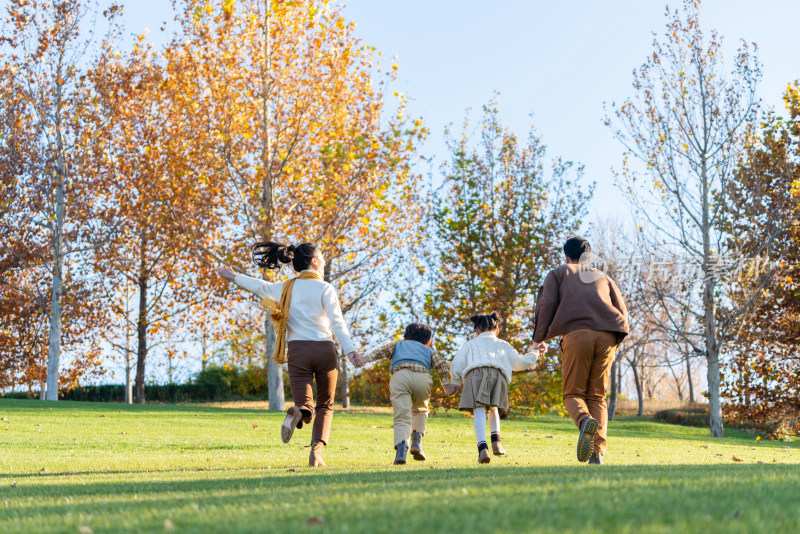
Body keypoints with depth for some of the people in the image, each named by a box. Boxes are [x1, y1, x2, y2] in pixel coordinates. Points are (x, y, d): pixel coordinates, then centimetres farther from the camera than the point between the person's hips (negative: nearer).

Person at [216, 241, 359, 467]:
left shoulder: (287, 288, 9)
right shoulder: (325, 289, -2)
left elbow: (260, 287, 26)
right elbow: (337, 323, -12)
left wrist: (234, 276, 43)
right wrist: (350, 351, -18)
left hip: (298, 350, 2)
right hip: (325, 349, -2)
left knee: (305, 406, 1)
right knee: (325, 406, 12)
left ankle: (297, 413, -37)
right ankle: (316, 451, -8)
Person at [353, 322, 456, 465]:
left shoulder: (398, 345, 36)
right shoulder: (428, 350, 36)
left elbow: (385, 349, 14)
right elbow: (441, 364, 18)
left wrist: (367, 358, 1)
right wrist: (446, 384, 10)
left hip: (400, 375, -1)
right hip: (423, 378, 1)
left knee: (402, 417, -7)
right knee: (420, 410, 27)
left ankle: (401, 448, -31)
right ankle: (417, 441, 6)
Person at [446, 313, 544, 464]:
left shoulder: (470, 344, 29)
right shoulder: (503, 345, 33)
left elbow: (456, 365, 19)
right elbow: (519, 363, 26)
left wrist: (455, 383, 30)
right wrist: (534, 353, 42)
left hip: (475, 373, -2)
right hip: (498, 374, 2)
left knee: (479, 411, -13)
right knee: (493, 408, 23)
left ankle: (482, 447, -33)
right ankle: (496, 441, 2)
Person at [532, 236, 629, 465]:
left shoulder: (558, 273, 22)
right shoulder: (602, 277, 31)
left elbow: (547, 305, 5)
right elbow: (621, 310, 21)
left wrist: (539, 339, 10)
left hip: (577, 333, -3)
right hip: (606, 336, 3)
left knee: (573, 393, 4)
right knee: (597, 396, 9)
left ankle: (586, 421, -32)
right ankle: (597, 452, -8)